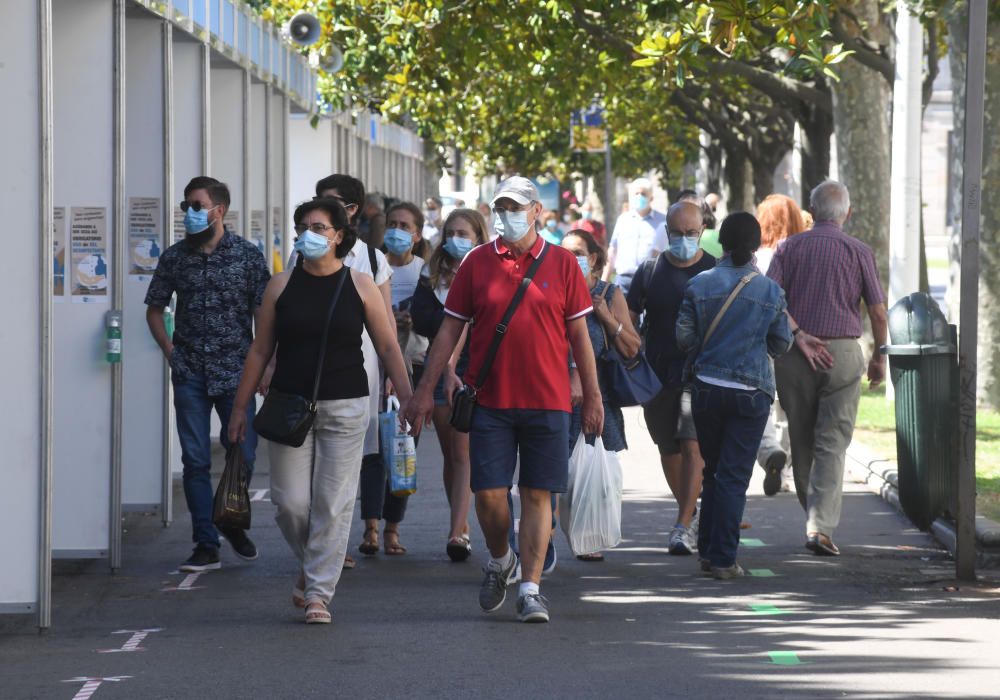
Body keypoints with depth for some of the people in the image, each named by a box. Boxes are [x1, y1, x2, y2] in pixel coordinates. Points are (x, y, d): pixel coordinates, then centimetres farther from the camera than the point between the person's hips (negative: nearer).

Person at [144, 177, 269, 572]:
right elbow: (155, 309, 16)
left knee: (243, 455, 1)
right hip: (190, 375, 2)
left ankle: (232, 521, 27)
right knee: (195, 461, 0)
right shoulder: (175, 257, 6)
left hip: (235, 373, -2)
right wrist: (169, 350, 4)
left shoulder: (247, 256, 0)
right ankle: (206, 545, 4)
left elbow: (263, 313, 0)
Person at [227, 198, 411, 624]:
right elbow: (261, 350, 9)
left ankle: (319, 592, 2)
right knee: (291, 502, -1)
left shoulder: (360, 286, 2)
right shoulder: (281, 286, 5)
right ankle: (310, 564, 27)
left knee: (333, 504, -4)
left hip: (345, 408, -1)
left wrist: (407, 399, -1)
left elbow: (388, 348, 5)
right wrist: (240, 407, 8)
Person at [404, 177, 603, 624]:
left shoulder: (561, 263, 3)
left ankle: (530, 589, 3)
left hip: (547, 400, 0)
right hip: (490, 400, 1)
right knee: (489, 494, -1)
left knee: (537, 495, 0)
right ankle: (499, 561, 26)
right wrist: (425, 389, 3)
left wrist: (592, 397, 5)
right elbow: (450, 331, 7)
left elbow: (579, 335, 6)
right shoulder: (477, 263, 4)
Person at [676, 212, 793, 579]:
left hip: (707, 389, 2)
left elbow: (684, 336, -3)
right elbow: (782, 343, 2)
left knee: (712, 470, 17)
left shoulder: (699, 285, -4)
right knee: (735, 476, 1)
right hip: (751, 393, -2)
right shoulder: (770, 291, -6)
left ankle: (707, 551, 21)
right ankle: (723, 559, -2)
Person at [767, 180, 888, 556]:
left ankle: (813, 517, 25)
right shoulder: (858, 251, 1)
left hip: (794, 356, 2)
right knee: (832, 444, -2)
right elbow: (878, 313, -1)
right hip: (843, 352, -2)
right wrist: (879, 357, 12)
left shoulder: (790, 247, 4)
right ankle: (821, 525, -15)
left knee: (802, 443, 14)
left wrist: (798, 339, -8)